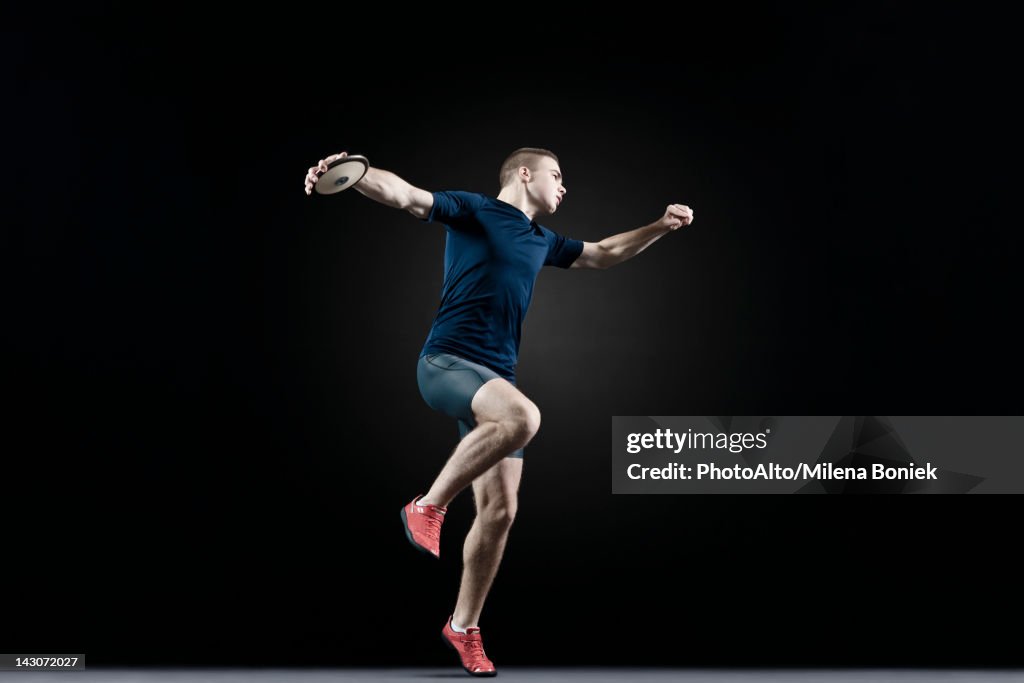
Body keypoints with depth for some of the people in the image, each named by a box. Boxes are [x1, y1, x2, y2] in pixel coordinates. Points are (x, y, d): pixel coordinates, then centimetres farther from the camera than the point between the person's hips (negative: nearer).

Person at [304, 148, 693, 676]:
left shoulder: (541, 241, 23)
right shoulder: (472, 211, 2)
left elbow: (602, 254, 38)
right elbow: (403, 193, -12)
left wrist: (660, 227, 31)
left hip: (495, 379, 7)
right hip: (446, 363, -7)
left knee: (500, 512, 1)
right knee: (523, 417, -37)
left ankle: (464, 626, 17)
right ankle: (428, 506, -18)